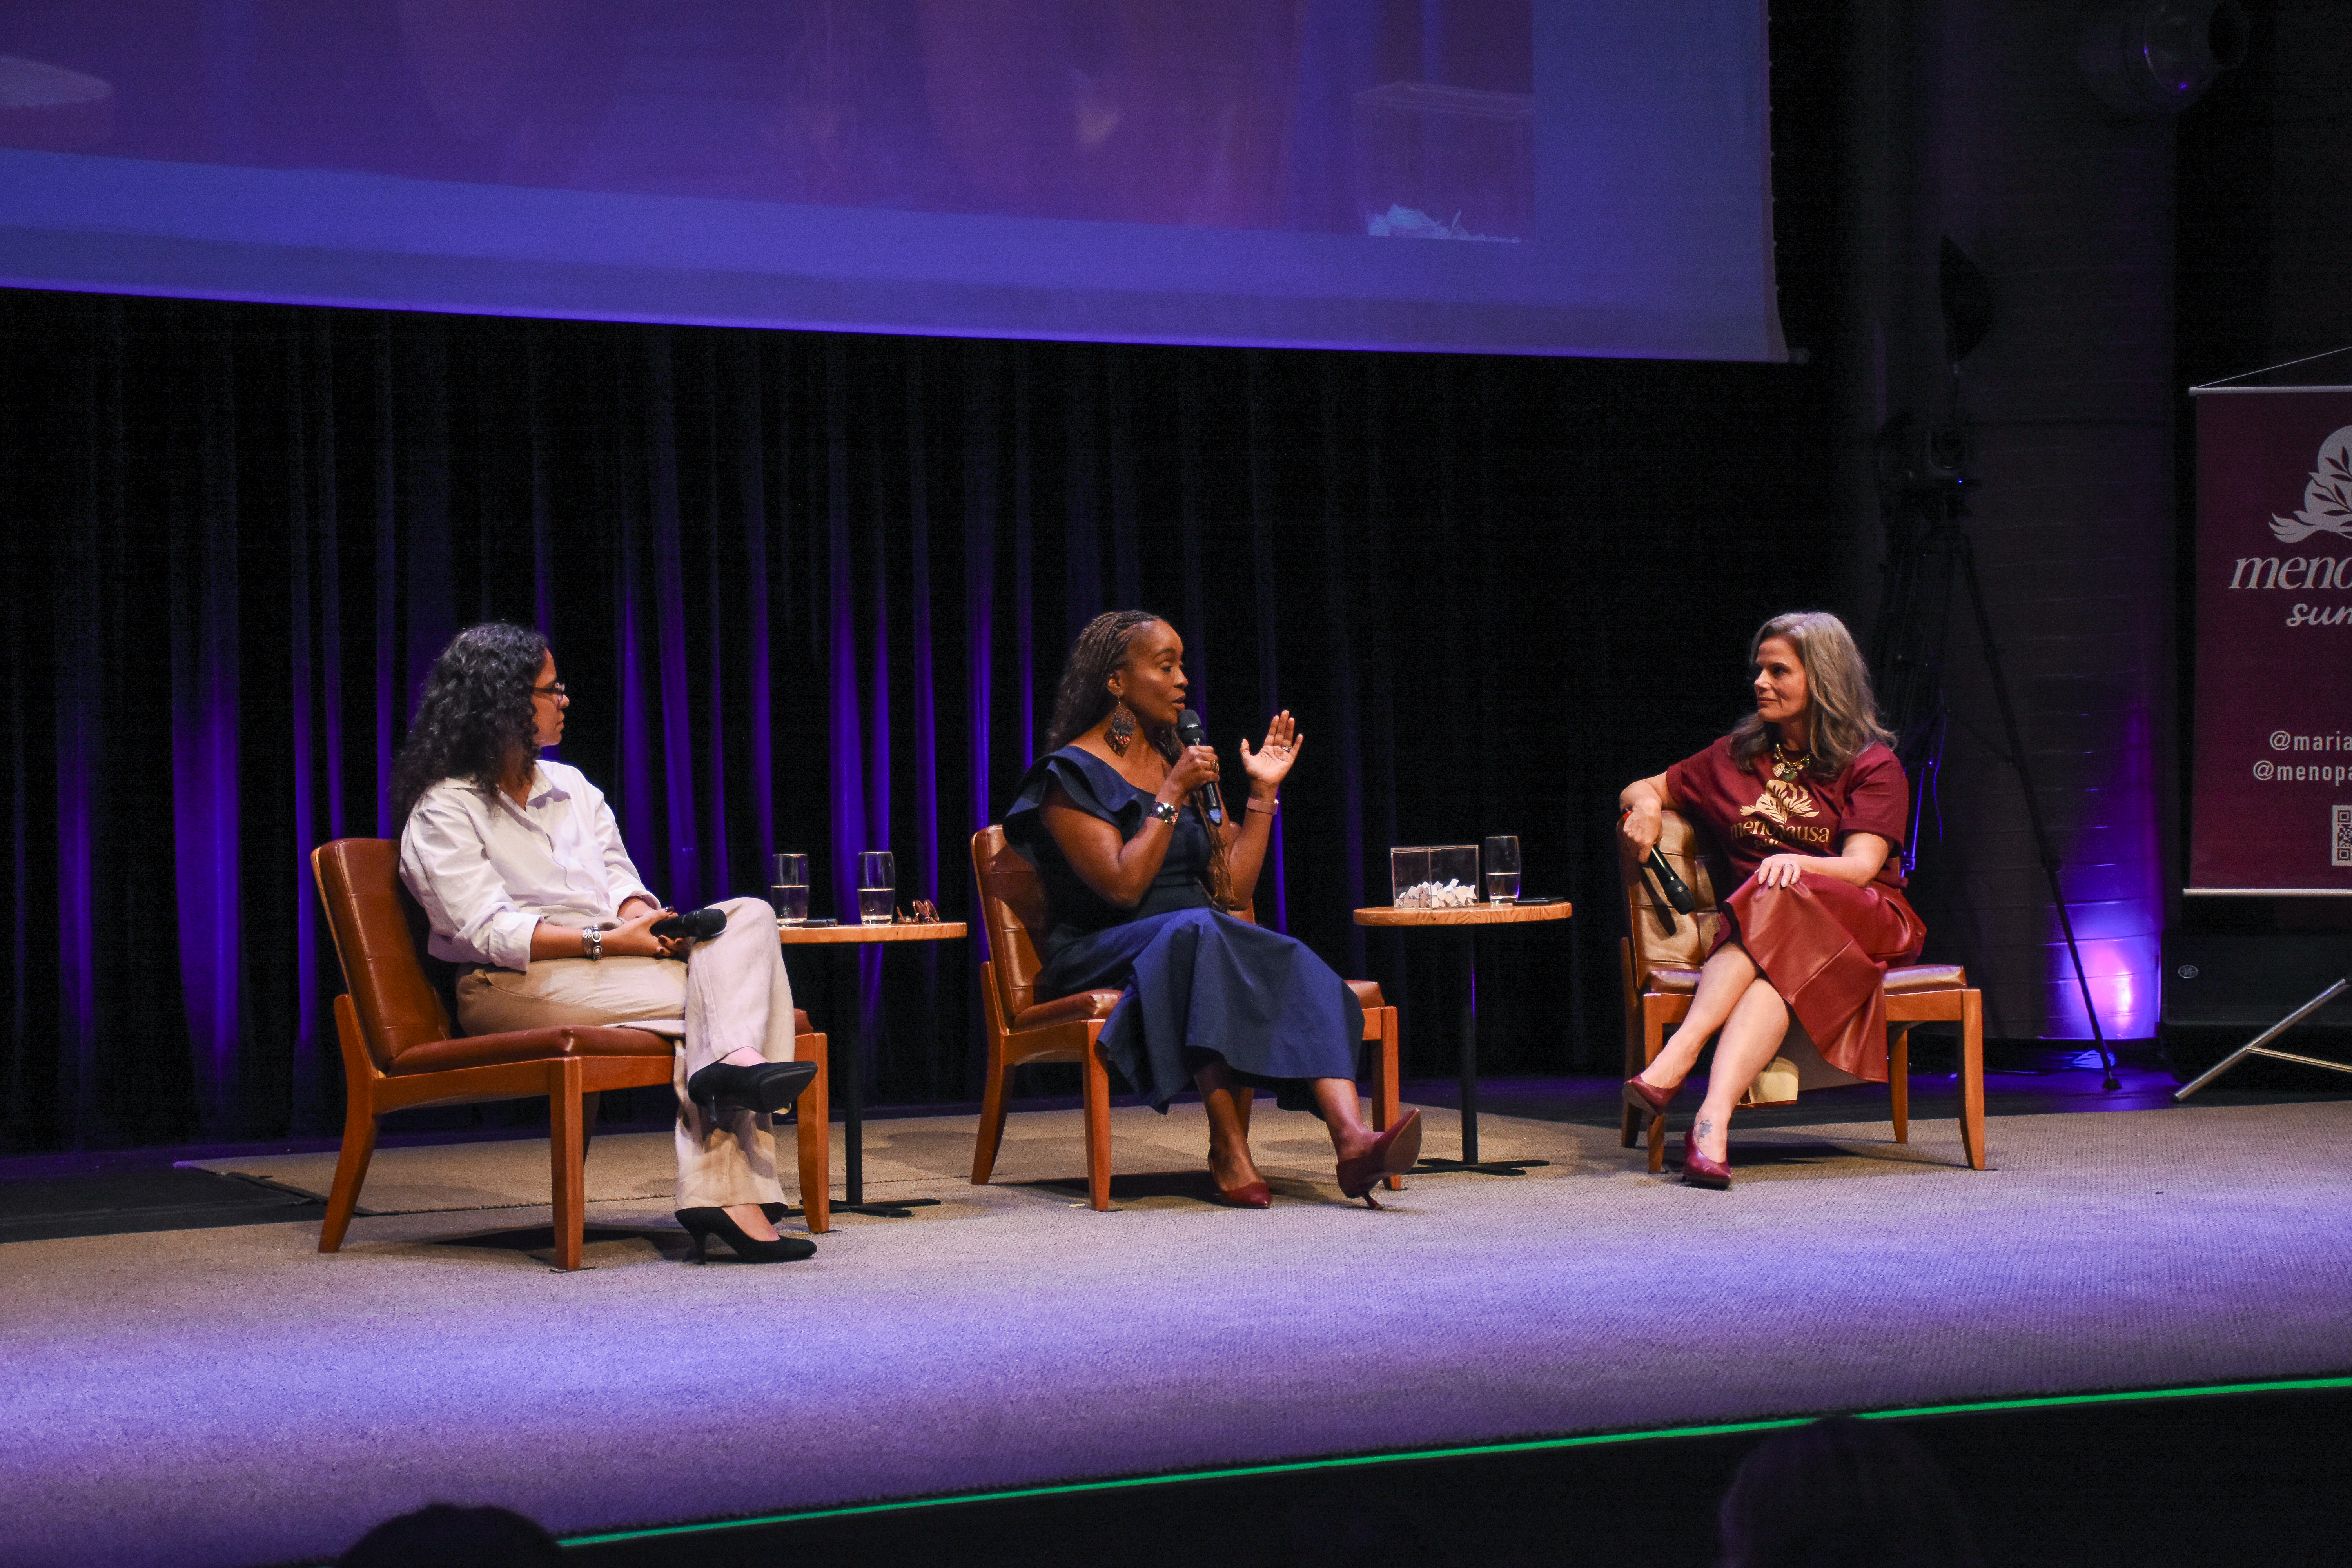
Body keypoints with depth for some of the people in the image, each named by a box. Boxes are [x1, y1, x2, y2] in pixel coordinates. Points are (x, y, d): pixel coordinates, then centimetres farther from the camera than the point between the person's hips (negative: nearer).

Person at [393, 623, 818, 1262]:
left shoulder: (570, 787, 21)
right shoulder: (444, 811, -2)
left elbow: (621, 880, 14)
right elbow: (491, 932, -14)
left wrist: (646, 919, -11)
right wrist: (607, 941, -21)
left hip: (616, 963, 7)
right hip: (516, 986, -7)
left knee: (747, 916, -22)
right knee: (711, 991, -26)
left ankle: (732, 1064, -43)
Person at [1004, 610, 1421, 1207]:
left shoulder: (1180, 761, 18)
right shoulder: (1071, 775, -2)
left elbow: (1233, 888, 12)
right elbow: (1123, 887, -16)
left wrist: (1264, 791, 7)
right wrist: (1172, 794, -14)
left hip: (1199, 943, 6)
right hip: (1103, 952, -6)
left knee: (1294, 965, -26)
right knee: (1196, 930, -39)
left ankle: (1352, 1140, -47)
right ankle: (1228, 1153, -41)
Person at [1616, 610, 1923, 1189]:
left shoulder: (1873, 766, 5)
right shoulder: (1739, 755, 19)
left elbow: (1862, 866, -10)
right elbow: (1640, 789, 27)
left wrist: (1798, 864, -33)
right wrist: (1646, 803, 1)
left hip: (1863, 922, -3)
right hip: (1759, 927, 3)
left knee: (1778, 903, -38)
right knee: (1774, 972, -36)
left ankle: (1675, 1061, -53)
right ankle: (1713, 1124, -58)